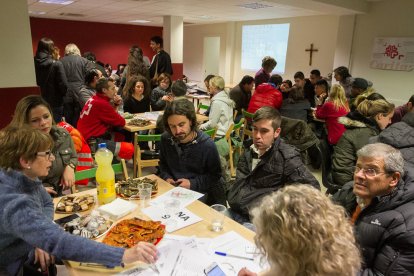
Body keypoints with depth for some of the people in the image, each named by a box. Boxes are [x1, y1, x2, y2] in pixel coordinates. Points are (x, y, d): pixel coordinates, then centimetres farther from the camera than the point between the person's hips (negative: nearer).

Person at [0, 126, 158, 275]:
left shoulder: (25, 178, -8)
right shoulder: (14, 204, -35)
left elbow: (47, 204, 8)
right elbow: (59, 242, -45)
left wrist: (42, 240, -12)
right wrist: (124, 255, -48)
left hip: (25, 255, 7)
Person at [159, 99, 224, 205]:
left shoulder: (207, 145, -16)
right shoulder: (165, 139, -3)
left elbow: (215, 175, -4)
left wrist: (192, 183, -15)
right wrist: (167, 178, -3)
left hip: (200, 192, -4)